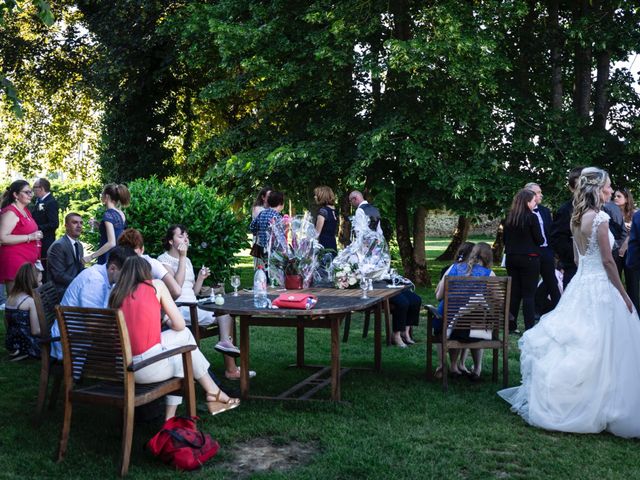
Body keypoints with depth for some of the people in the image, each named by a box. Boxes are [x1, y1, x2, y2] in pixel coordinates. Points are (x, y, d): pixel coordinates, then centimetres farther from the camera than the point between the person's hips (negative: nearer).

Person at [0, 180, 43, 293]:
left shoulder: (25, 210, 15)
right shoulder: (10, 212, -11)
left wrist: (36, 236, 14)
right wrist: (29, 237, -19)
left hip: (28, 261, 8)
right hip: (14, 261, -8)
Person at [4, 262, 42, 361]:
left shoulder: (10, 297, 5)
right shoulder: (31, 301, -18)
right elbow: (35, 331, -19)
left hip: (10, 343, 8)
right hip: (24, 344, -8)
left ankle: (17, 352, 14)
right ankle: (25, 353, 4)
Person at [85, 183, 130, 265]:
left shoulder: (108, 214, -13)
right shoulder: (121, 214, 9)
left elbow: (111, 243, -21)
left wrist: (91, 256, -18)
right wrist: (98, 225, 17)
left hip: (108, 259, -8)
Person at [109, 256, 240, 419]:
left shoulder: (116, 294, 13)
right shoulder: (155, 285, 4)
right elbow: (180, 325, 3)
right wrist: (169, 323, 26)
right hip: (148, 367, -5)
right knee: (185, 334, 22)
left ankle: (170, 417, 26)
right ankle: (214, 393, 31)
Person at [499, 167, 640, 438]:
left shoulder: (577, 218, 9)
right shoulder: (599, 217, -15)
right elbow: (608, 261, -15)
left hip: (580, 283, 9)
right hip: (599, 286, -8)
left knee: (573, 348, 15)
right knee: (599, 350, -1)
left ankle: (555, 401, 22)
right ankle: (593, 407, 6)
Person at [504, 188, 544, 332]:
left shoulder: (509, 218, 4)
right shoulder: (531, 217, -13)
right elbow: (539, 240, -9)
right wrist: (541, 239, 11)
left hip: (512, 258, 6)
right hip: (529, 258, -5)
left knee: (514, 292, 11)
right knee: (529, 294, -1)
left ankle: (511, 325, 15)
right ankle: (529, 328, -1)